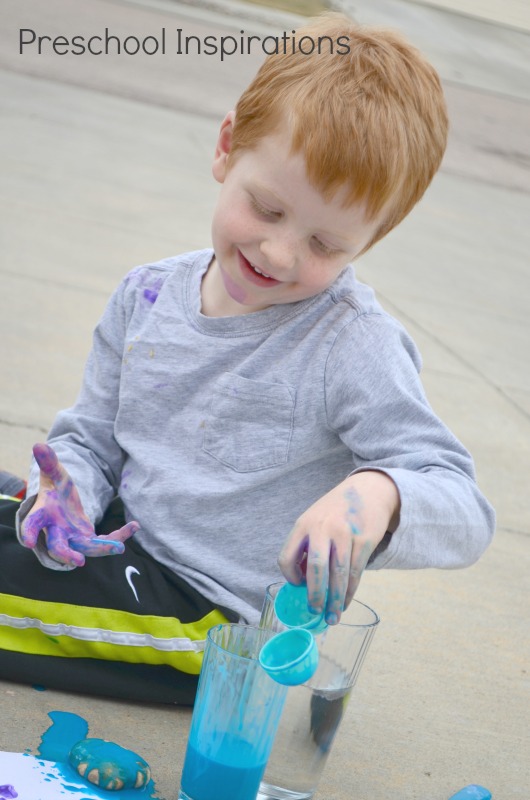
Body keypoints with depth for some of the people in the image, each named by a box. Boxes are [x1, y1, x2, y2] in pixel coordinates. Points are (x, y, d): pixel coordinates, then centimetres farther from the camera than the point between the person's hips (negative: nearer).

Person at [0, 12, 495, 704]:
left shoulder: (355, 346, -19)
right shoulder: (147, 296, -1)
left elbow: (467, 514, -21)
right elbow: (91, 437, 7)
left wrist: (380, 494, -43)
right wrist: (66, 491, -16)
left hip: (214, 614, -6)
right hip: (121, 540, 6)